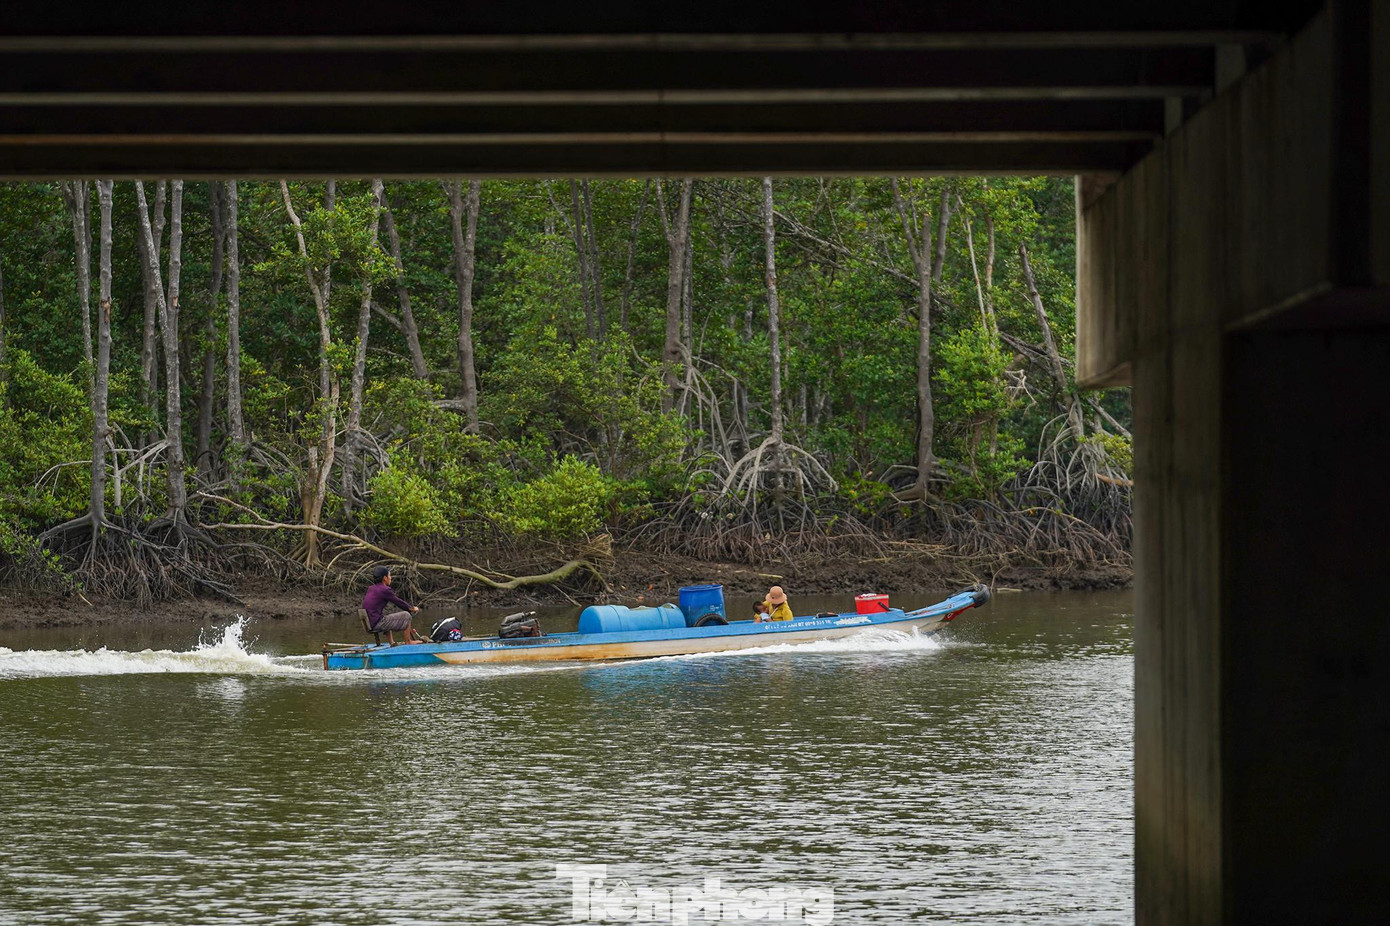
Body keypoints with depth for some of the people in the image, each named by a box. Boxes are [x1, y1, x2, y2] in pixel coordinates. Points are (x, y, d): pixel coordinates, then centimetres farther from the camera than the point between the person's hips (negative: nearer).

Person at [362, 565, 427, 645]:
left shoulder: (371, 589, 15)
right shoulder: (384, 590, -12)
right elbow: (398, 602, -1)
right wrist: (412, 608, 16)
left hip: (369, 623, 9)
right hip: (377, 623, -9)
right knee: (406, 616, 1)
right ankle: (408, 641, 12)